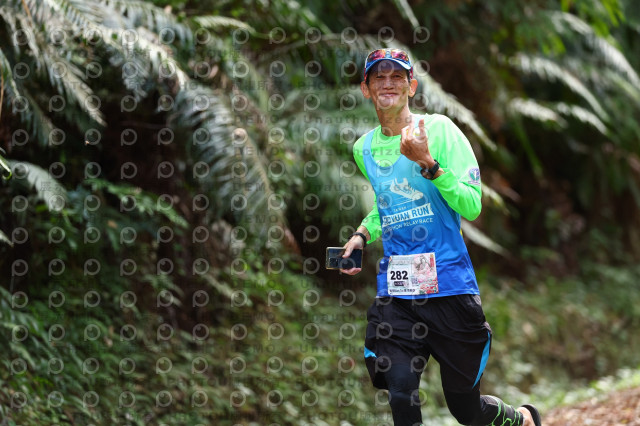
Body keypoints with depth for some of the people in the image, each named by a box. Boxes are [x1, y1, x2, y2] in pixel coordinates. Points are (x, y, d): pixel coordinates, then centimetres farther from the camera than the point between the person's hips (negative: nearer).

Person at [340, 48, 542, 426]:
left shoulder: (439, 128, -5)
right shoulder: (364, 148, 10)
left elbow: (472, 207, -12)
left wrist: (428, 164, -22)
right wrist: (362, 235, 12)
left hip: (450, 285, -4)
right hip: (395, 291, 4)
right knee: (400, 393, -15)